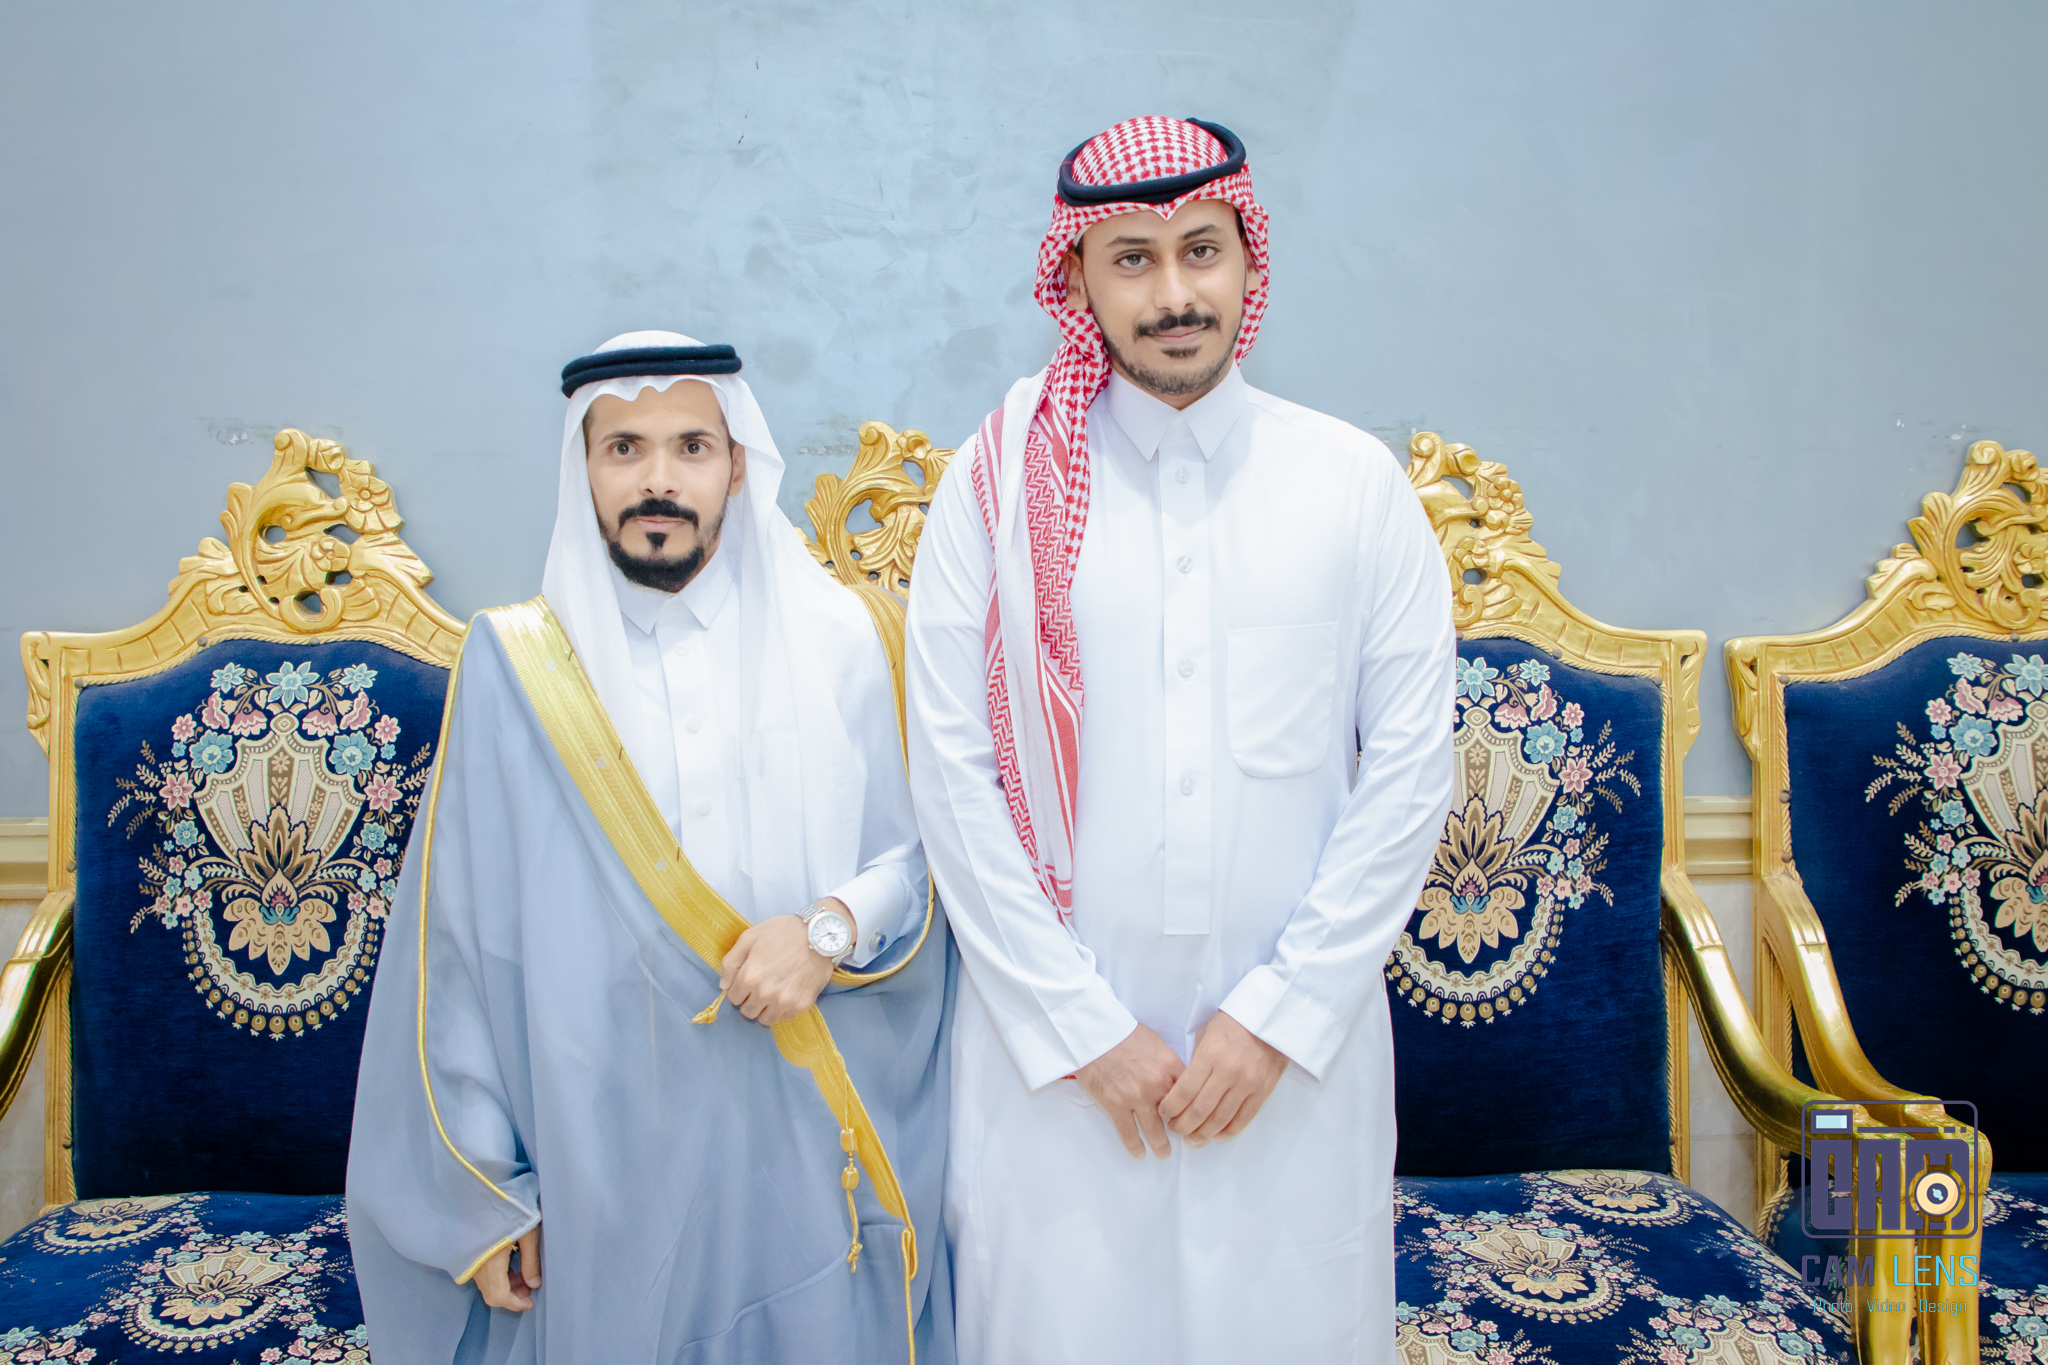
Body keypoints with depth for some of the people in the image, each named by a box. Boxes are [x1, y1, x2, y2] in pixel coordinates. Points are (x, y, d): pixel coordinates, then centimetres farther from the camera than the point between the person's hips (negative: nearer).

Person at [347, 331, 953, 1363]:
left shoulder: (833, 640, -1)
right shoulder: (512, 668, -4)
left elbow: (913, 861, 4)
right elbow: (461, 946, -1)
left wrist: (833, 928, -17)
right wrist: (486, 1193, -1)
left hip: (805, 1148, 1)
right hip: (601, 1153, -1)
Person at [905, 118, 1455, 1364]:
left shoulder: (1357, 482, 0)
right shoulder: (1000, 483, -3)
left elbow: (1410, 768, -1)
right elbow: (954, 773, -5)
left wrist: (1282, 1012, -7)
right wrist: (1082, 1029, -8)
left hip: (1298, 1045, 1)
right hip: (1052, 1046, -1)